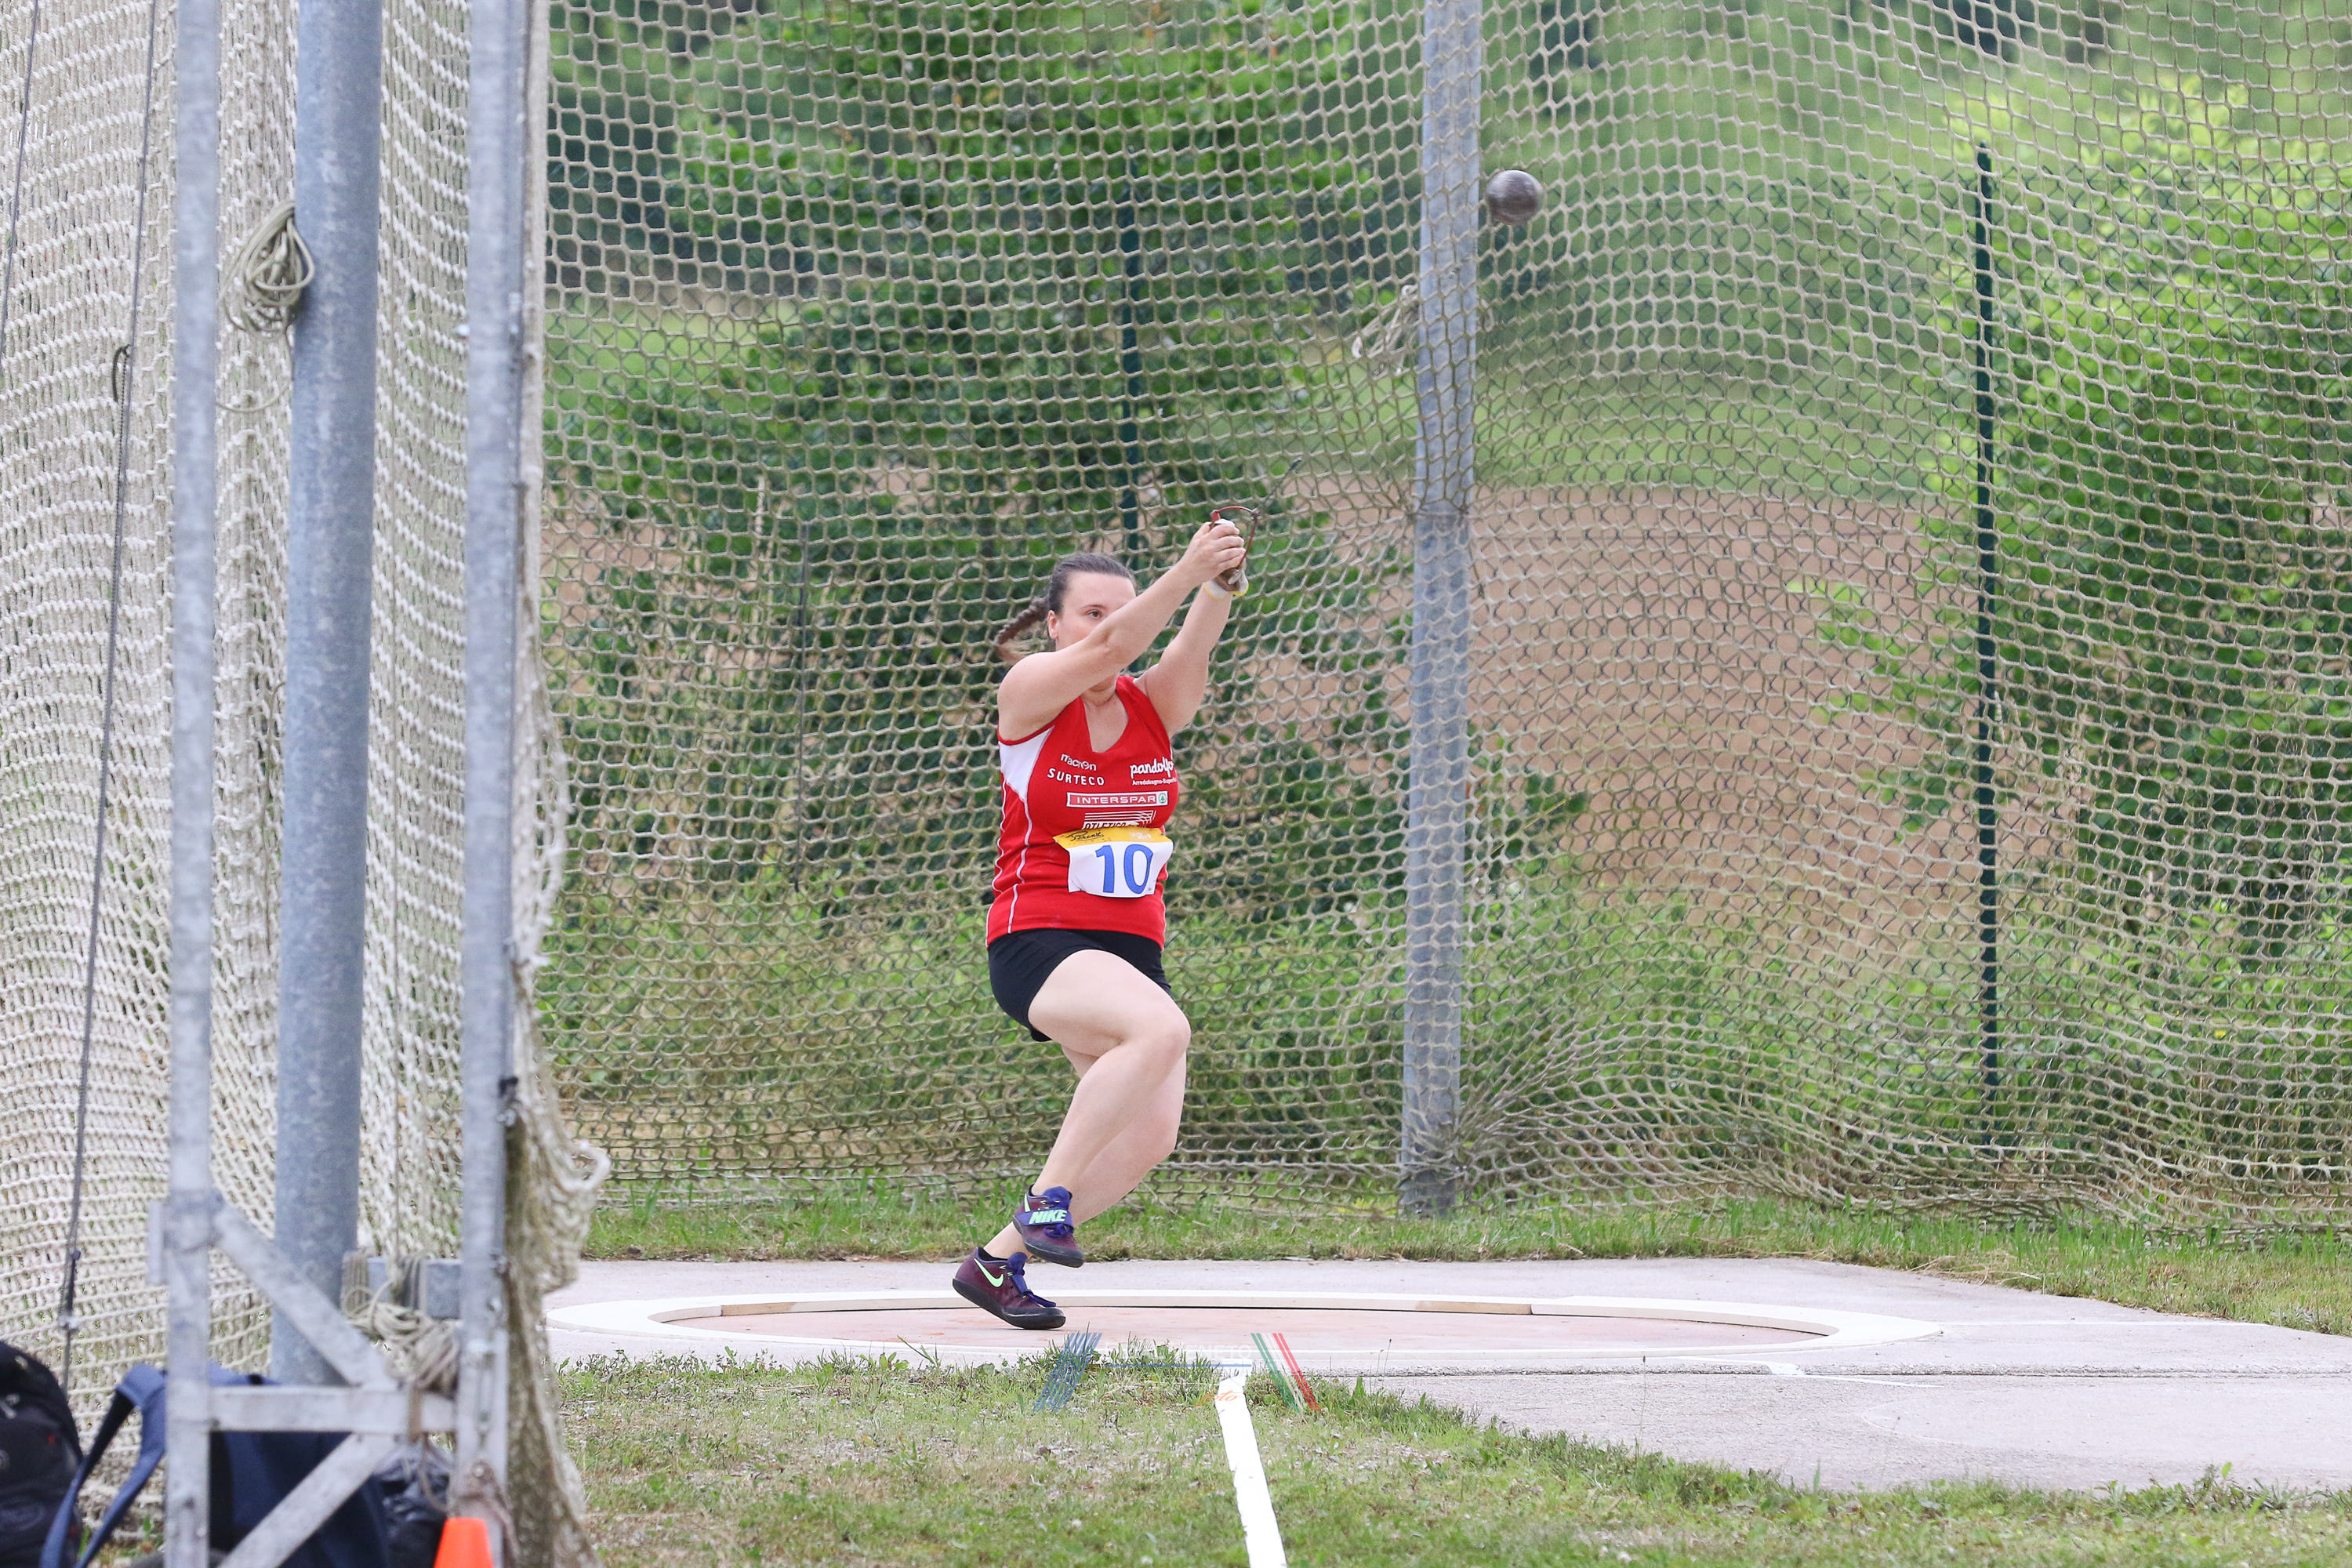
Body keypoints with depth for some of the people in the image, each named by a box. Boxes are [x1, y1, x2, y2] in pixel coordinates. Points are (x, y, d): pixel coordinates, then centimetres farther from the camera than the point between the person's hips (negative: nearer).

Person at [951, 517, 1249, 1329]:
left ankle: (999, 1259, 13)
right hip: (1036, 945, -6)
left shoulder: (1156, 706, 7)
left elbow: (1191, 647, -14)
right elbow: (1107, 649, -24)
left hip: (1130, 947, 6)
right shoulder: (1029, 692, -5)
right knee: (1162, 1028, -34)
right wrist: (1187, 572, -37)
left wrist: (1221, 584, -36)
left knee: (1149, 1133, -5)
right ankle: (1047, 1198, -24)